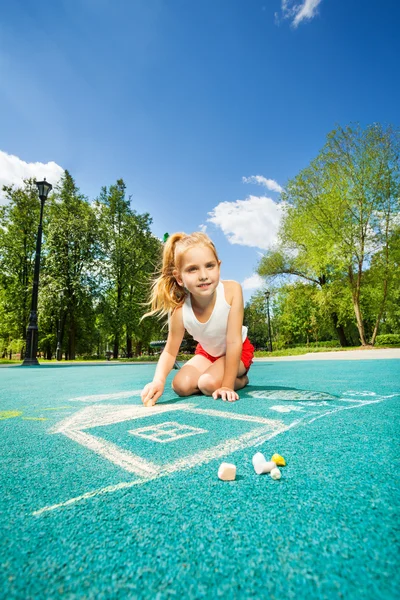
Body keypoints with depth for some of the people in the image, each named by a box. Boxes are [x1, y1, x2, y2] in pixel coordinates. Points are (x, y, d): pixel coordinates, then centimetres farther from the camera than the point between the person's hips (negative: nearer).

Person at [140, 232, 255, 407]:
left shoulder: (232, 291, -35)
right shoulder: (180, 311, -29)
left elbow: (233, 342, -31)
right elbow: (170, 352, -18)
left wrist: (227, 385, -28)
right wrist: (158, 380, -38)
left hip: (238, 351, -3)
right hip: (207, 352, 4)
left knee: (209, 383, -26)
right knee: (181, 386, -12)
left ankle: (240, 380, 7)